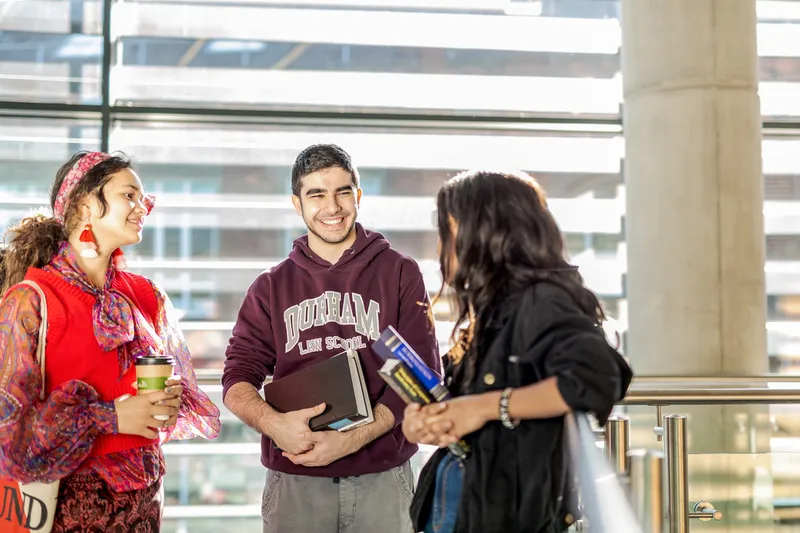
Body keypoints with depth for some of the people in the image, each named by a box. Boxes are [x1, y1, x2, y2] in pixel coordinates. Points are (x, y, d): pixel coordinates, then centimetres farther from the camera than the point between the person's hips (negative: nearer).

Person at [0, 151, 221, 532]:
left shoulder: (147, 297, 7)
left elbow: (182, 389, 15)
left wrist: (169, 402, -8)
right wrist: (108, 417, -18)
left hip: (142, 496, 5)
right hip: (69, 497, -5)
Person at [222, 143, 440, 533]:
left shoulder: (400, 274, 3)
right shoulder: (271, 287, 10)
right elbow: (238, 381, 4)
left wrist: (350, 440, -14)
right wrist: (274, 424, -18)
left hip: (382, 479, -1)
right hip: (294, 482, 1)